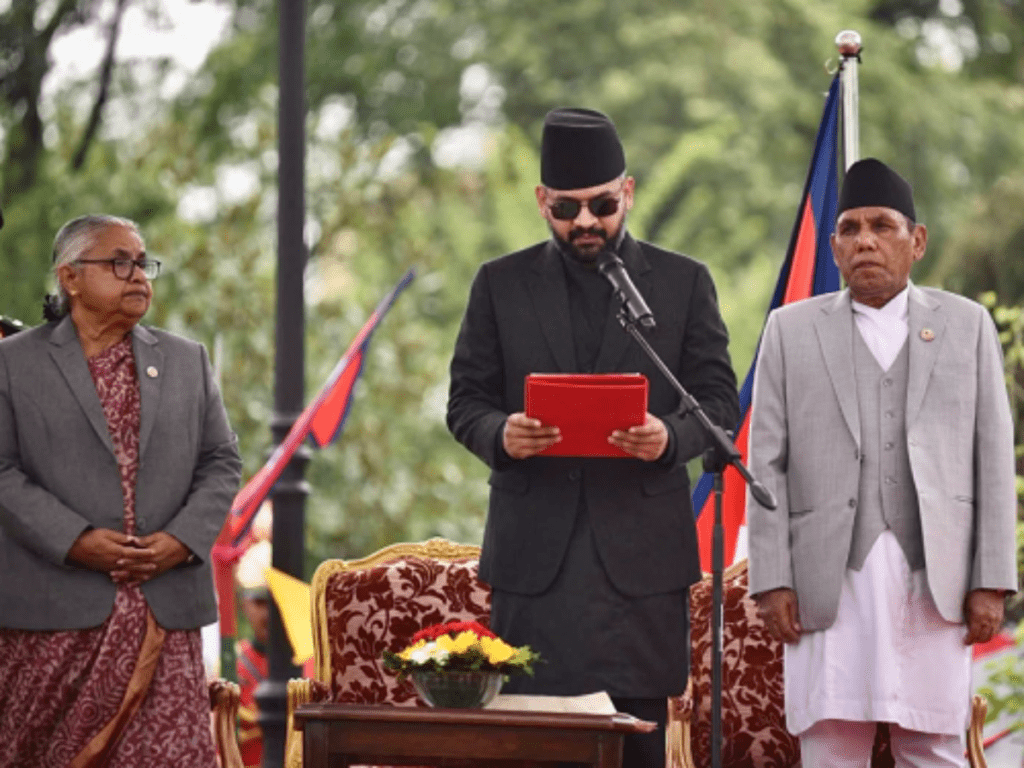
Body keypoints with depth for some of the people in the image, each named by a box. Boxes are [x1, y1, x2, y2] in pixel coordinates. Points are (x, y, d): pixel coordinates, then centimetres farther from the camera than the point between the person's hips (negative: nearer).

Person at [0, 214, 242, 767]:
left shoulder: (188, 361, 16)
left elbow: (221, 462, 12)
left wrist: (184, 539, -5)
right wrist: (75, 540, -15)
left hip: (165, 611, 3)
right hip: (56, 616, -2)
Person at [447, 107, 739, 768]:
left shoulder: (684, 282, 9)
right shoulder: (501, 285, 11)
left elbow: (720, 400, 7)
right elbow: (465, 401, 10)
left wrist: (671, 437, -16)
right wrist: (499, 435, -13)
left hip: (641, 546, 0)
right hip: (535, 551, 1)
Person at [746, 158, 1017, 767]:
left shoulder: (966, 325, 11)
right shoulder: (792, 330, 10)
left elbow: (993, 457, 7)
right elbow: (767, 462, 6)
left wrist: (991, 581, -1)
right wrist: (772, 580, -3)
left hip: (935, 580, 0)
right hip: (831, 581, 0)